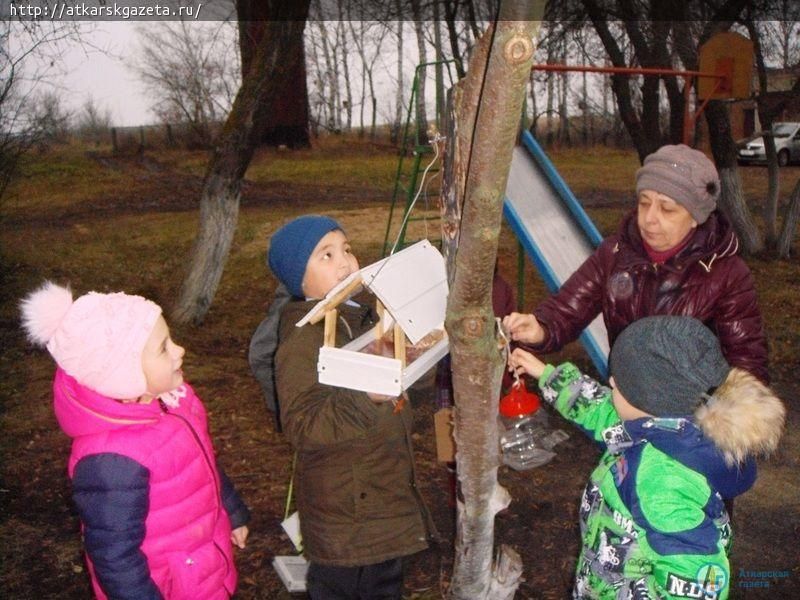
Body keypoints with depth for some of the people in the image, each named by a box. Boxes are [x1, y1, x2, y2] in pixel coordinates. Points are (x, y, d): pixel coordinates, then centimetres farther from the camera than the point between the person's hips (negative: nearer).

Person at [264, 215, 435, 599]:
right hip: (345, 507, -9)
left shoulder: (359, 316, 4)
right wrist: (366, 398, -43)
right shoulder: (302, 339, -24)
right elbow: (301, 424, -32)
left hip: (386, 492, 9)